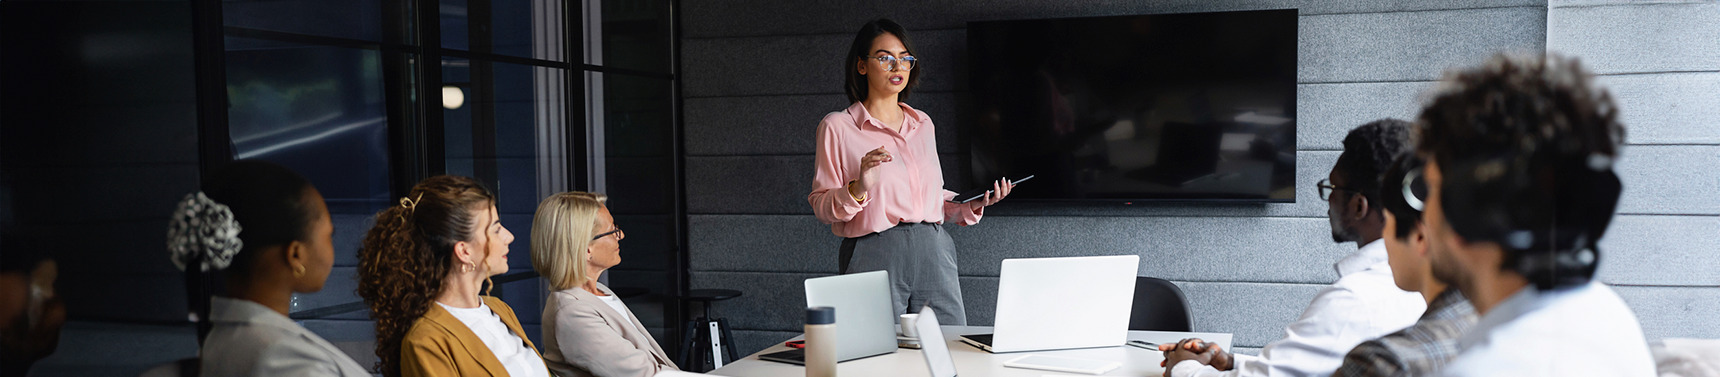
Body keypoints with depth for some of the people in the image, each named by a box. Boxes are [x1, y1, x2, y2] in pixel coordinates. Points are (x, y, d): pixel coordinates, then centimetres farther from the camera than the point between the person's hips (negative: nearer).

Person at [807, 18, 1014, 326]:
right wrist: (858, 189, -21)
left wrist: (971, 206, 8)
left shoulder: (923, 124, 17)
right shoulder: (837, 127, 0)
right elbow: (821, 206, -4)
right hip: (875, 255, -4)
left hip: (933, 250, 5)